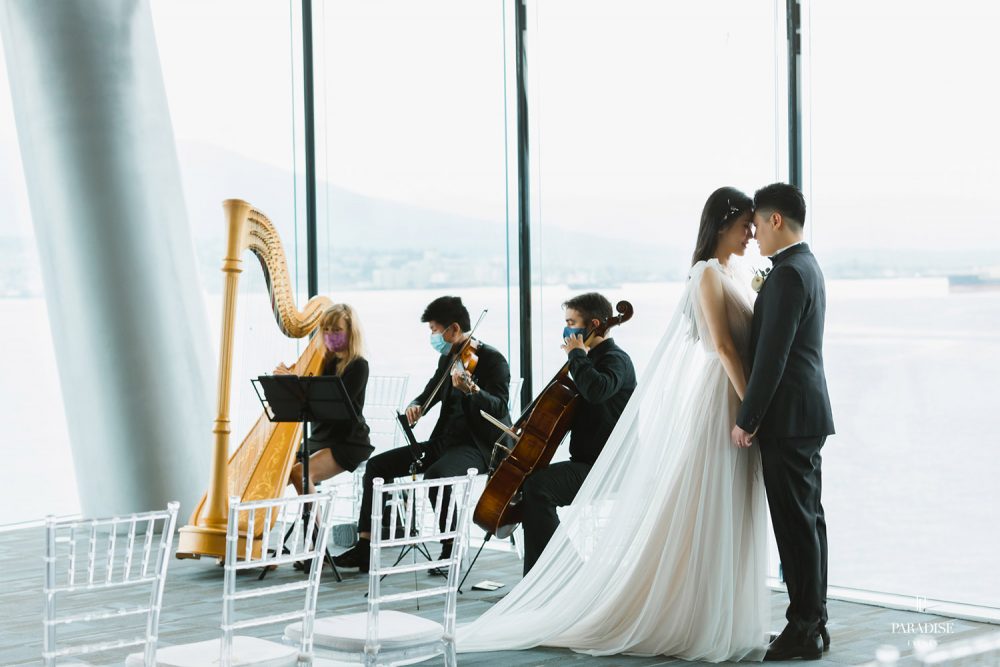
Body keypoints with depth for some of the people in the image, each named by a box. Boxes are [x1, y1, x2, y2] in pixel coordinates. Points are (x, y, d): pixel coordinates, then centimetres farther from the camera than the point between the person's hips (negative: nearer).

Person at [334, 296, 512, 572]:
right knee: (377, 465, 0)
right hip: (445, 442, 9)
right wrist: (415, 406, 0)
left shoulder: (492, 359, -11)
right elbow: (431, 394, 24)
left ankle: (451, 550, -21)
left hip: (480, 446, -9)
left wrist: (471, 389, -44)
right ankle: (365, 546, -1)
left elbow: (499, 407, -24)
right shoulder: (448, 359, 12)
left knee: (436, 474, -37)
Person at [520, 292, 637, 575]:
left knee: (537, 485, -27)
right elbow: (569, 415, 28)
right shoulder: (594, 359, 19)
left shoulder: (616, 360, -11)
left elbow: (596, 390, -37)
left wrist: (576, 354, -20)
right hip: (585, 462, 11)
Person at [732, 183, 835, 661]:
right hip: (808, 414, 10)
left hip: (788, 418, -10)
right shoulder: (807, 267, 15)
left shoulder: (788, 274, -18)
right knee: (808, 520, 12)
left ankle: (803, 630, -1)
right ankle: (813, 623, 18)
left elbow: (772, 357, -20)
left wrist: (747, 420, -16)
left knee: (795, 524, -6)